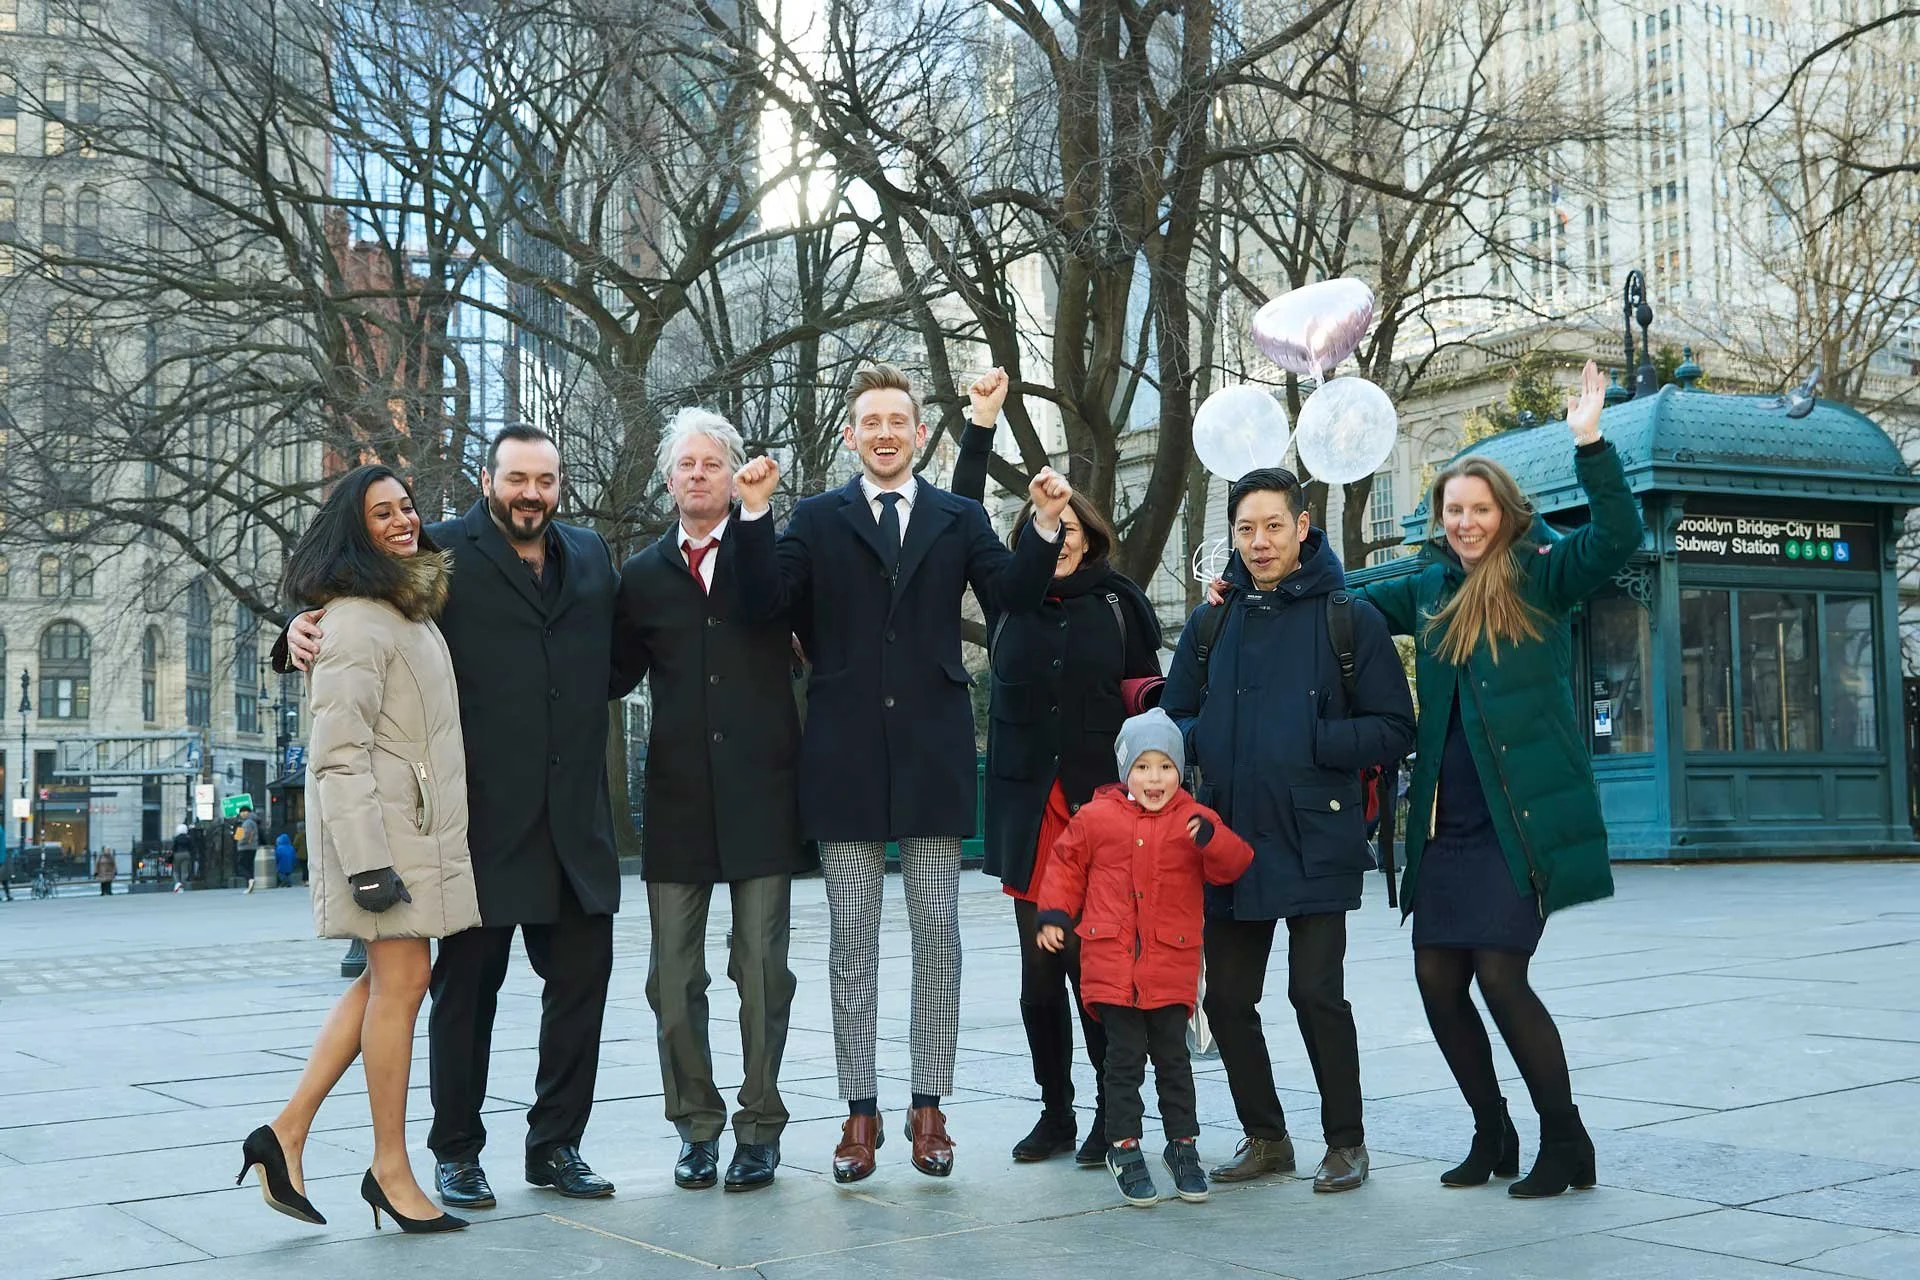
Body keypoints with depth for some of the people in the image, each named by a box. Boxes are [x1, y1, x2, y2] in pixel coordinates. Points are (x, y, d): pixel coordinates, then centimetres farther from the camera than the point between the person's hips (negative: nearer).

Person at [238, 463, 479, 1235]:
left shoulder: (414, 606, 17)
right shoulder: (357, 620, -13)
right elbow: (340, 750, -19)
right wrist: (367, 860, -24)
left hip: (422, 823, 10)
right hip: (382, 824, -10)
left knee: (388, 979, 11)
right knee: (399, 980, -4)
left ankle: (287, 1134, 15)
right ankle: (390, 1171, 5)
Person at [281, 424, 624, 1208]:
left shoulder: (591, 556, 15)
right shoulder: (443, 553, 1)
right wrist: (305, 625, -20)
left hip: (575, 815, 4)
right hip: (484, 813, -4)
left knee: (582, 976, 7)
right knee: (469, 982, 5)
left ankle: (556, 1144, 20)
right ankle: (456, 1151, 18)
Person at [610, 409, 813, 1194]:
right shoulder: (642, 576, 12)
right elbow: (616, 675, 13)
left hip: (761, 794, -2)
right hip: (678, 799, 3)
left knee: (762, 968, 2)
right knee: (673, 975, 5)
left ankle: (760, 1127, 14)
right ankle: (697, 1125, 19)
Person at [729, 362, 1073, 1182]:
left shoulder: (959, 520, 9)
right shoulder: (817, 520, 7)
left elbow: (1013, 595, -5)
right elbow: (760, 607, -5)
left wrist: (1045, 529, -21)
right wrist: (753, 516, -16)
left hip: (932, 752, 1)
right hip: (845, 754, 0)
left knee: (937, 933, 5)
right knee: (851, 936, 5)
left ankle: (929, 1106, 14)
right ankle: (859, 1111, 13)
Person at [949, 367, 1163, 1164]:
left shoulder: (1119, 602, 5)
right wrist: (980, 426, 0)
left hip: (1103, 804, -2)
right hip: (1028, 807, 2)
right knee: (1039, 970, 5)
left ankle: (1114, 1113, 9)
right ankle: (1055, 1114, 16)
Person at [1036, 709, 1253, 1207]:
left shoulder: (1194, 820, 1)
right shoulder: (1097, 817, 2)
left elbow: (1232, 867, -7)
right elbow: (1066, 863, 13)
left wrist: (1212, 840, -26)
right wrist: (1054, 914, 5)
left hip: (1172, 965, 1)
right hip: (1112, 964, 0)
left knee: (1172, 1058, 9)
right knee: (1125, 1059, 2)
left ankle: (1183, 1143, 23)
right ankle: (1124, 1147, 12)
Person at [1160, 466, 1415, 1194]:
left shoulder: (1350, 619, 0)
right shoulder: (1211, 623, 12)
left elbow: (1393, 730, -2)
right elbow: (1174, 719, 16)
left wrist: (1312, 744, -15)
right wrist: (1207, 742, -6)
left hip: (1315, 843, -4)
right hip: (1229, 841, 5)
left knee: (1317, 992, -5)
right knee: (1226, 998, 8)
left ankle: (1345, 1141, 13)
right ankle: (1264, 1136, 25)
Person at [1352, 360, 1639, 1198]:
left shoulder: (1540, 578, -2)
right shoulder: (1430, 589, 13)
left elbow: (1617, 537, -18)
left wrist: (1589, 445, -27)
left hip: (1523, 818, -6)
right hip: (1445, 822, 6)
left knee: (1499, 973, -12)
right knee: (1436, 979, 4)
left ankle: (1566, 1141, 6)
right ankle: (1492, 1136, 23)